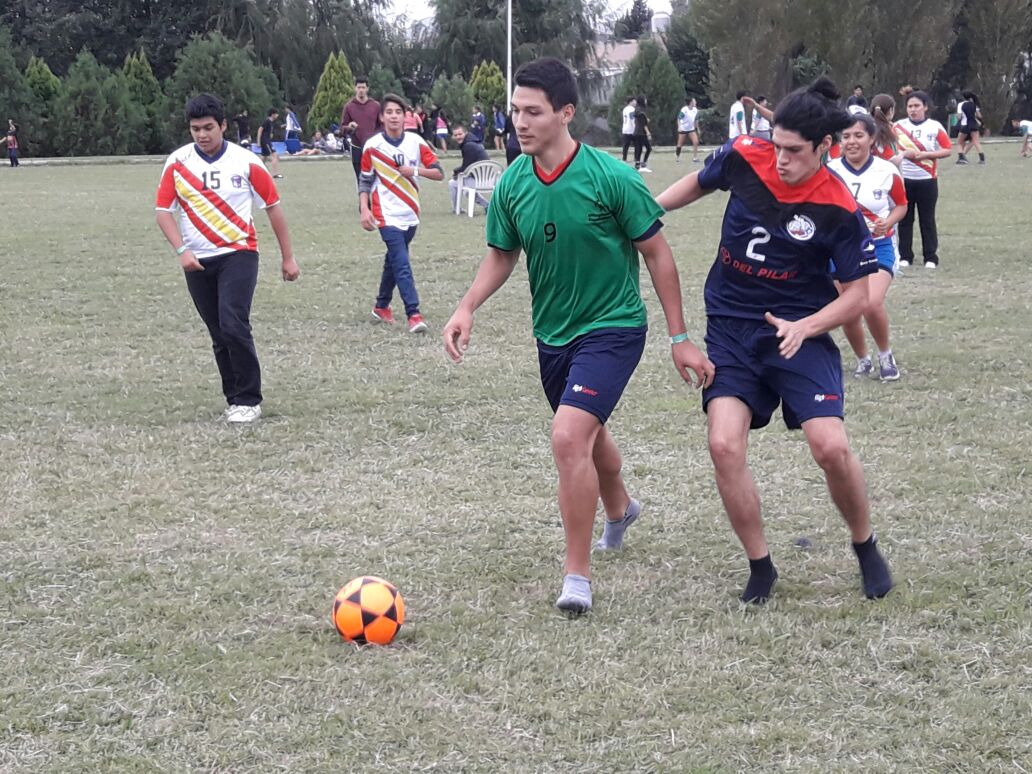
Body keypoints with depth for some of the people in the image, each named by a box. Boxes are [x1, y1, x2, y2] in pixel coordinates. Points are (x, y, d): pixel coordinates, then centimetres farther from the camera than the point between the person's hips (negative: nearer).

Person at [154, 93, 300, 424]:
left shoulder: (245, 162, -4)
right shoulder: (177, 163, 0)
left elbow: (273, 207, 3)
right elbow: (163, 210, 1)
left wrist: (287, 257, 6)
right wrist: (182, 251, -14)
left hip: (238, 253, -3)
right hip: (197, 261, 3)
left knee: (233, 325, -18)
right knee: (219, 335, 7)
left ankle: (249, 401, -7)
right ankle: (235, 400, 18)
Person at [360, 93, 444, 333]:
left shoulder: (416, 142, 0)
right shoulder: (372, 146, -4)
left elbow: (439, 173, 0)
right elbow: (365, 181, 3)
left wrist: (415, 171, -16)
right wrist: (364, 209, -8)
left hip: (410, 214, 4)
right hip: (387, 215, -4)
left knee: (393, 261, 16)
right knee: (402, 264, -14)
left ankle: (381, 306, 33)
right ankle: (413, 314, -18)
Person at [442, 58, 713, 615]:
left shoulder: (611, 178, -20)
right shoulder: (512, 184, -6)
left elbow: (657, 253, -10)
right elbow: (501, 256, 10)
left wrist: (679, 338, -9)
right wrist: (467, 308, -8)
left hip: (612, 327, -6)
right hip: (552, 333, 6)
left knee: (569, 438, -23)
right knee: (588, 434, 25)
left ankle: (578, 574, -9)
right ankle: (619, 509, 59)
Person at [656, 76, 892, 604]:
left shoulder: (838, 209, -15)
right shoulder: (743, 158, -7)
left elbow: (856, 293, -8)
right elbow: (698, 183, 17)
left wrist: (804, 327, -23)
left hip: (800, 333, -3)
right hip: (730, 328, 3)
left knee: (830, 446, -16)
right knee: (725, 446, -14)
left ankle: (866, 549, 13)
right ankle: (760, 567, 5)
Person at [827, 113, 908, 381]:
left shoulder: (887, 171, -9)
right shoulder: (830, 171, -7)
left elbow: (901, 205, 7)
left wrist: (888, 222, -12)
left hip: (878, 246, -2)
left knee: (872, 304, -21)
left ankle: (885, 355, 6)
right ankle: (862, 360, 28)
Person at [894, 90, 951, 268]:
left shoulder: (935, 127, -2)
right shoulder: (898, 126, 3)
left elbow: (947, 150, -3)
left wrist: (925, 154, -15)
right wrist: (903, 153, -13)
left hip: (927, 181, -2)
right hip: (903, 180, 2)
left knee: (927, 220, 3)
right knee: (905, 219, 5)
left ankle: (931, 258, 8)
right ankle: (905, 256, 13)